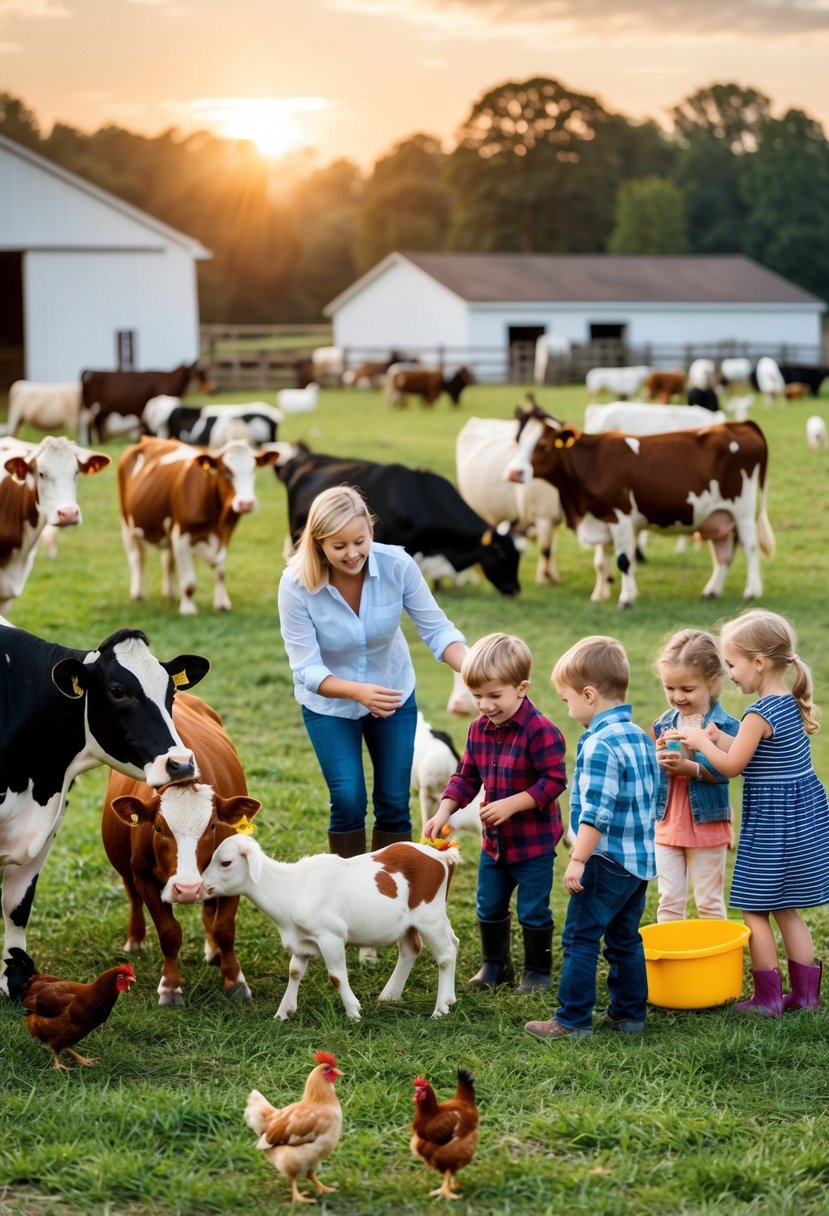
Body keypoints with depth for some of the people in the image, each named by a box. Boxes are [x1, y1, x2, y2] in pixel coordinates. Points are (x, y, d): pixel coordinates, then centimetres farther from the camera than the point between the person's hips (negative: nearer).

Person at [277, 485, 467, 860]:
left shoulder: (397, 565, -25)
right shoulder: (296, 584, -28)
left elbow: (436, 628, -17)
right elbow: (307, 670, -26)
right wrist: (358, 692, -44)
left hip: (393, 693, 2)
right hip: (329, 702, -2)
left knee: (395, 802, 5)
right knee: (349, 800, -10)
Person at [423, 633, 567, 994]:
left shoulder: (540, 731, -22)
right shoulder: (479, 729, 0)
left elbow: (553, 781, -23)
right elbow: (467, 776, 8)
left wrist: (511, 804, -29)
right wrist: (443, 812, -4)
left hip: (534, 841, -7)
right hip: (494, 839, 7)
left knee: (533, 910, 5)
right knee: (489, 906, 16)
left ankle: (537, 970, 21)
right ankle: (494, 964, 33)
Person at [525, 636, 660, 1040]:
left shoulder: (600, 745, -18)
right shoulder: (642, 738, 11)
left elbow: (595, 813, -24)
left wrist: (577, 861, -21)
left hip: (607, 861, -9)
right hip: (640, 860, 9)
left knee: (580, 938, -2)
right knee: (625, 939, 16)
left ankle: (573, 1020, 0)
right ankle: (628, 1013, 21)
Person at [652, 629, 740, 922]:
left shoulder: (725, 725, -11)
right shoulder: (664, 724, 3)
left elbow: (723, 771, -23)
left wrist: (690, 768, -35)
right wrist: (657, 756, -19)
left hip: (707, 825, -4)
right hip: (667, 824, 4)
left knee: (709, 902, 8)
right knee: (669, 901, 11)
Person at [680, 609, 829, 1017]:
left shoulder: (760, 714, -20)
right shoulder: (793, 704, 7)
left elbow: (732, 766, -17)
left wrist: (701, 742, -2)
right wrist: (724, 740, 8)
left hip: (771, 822, -9)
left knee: (755, 910, 2)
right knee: (786, 910, 16)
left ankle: (768, 997, 6)